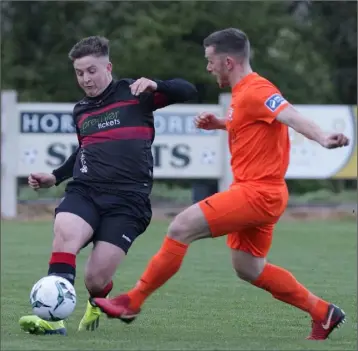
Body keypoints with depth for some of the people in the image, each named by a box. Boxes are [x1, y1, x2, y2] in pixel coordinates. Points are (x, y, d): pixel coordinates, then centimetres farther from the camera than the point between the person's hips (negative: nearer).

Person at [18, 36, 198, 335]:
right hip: (85, 191, 4)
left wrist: (155, 85, -18)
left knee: (95, 279, -11)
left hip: (128, 200, -4)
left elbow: (188, 91, 0)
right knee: (64, 233, -32)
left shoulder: (135, 94, 5)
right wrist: (55, 177, 27)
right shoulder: (80, 111, 21)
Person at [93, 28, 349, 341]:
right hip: (256, 193, 11)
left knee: (181, 228, -13)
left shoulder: (255, 91, -16)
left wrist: (323, 138, -48)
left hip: (257, 192, -11)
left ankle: (132, 303, -4)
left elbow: (291, 117, -30)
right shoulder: (243, 92, 15)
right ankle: (323, 312, 23)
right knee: (249, 269, 18)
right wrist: (220, 124, 14)